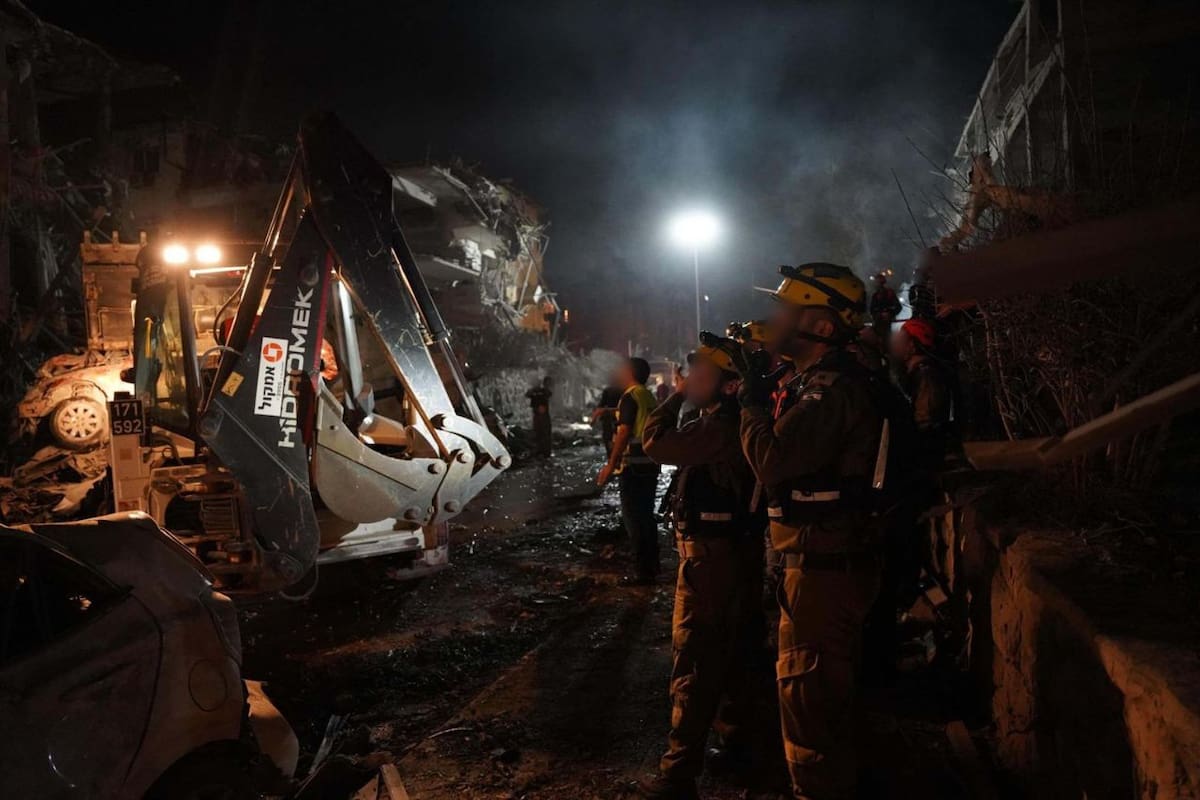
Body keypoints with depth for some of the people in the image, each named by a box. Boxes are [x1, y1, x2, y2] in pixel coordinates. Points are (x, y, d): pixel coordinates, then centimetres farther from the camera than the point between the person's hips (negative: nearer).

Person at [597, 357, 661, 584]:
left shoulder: (630, 396, -11)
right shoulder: (649, 397, 14)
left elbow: (624, 432, -18)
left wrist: (611, 465, -17)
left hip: (634, 466, -9)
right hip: (651, 464, 9)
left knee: (634, 518, -3)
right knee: (646, 516, 17)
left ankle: (642, 572, -1)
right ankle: (652, 565, 25)